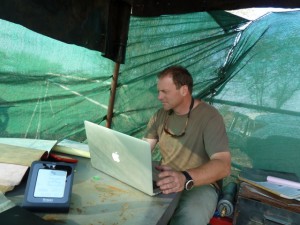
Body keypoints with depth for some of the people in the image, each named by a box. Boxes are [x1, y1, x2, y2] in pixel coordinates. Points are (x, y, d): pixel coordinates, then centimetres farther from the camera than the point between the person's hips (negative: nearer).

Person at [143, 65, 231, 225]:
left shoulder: (209, 116, -15)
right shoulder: (161, 115, 5)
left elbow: (223, 165, -25)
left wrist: (186, 178, -42)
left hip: (200, 184, -5)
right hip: (165, 181, 5)